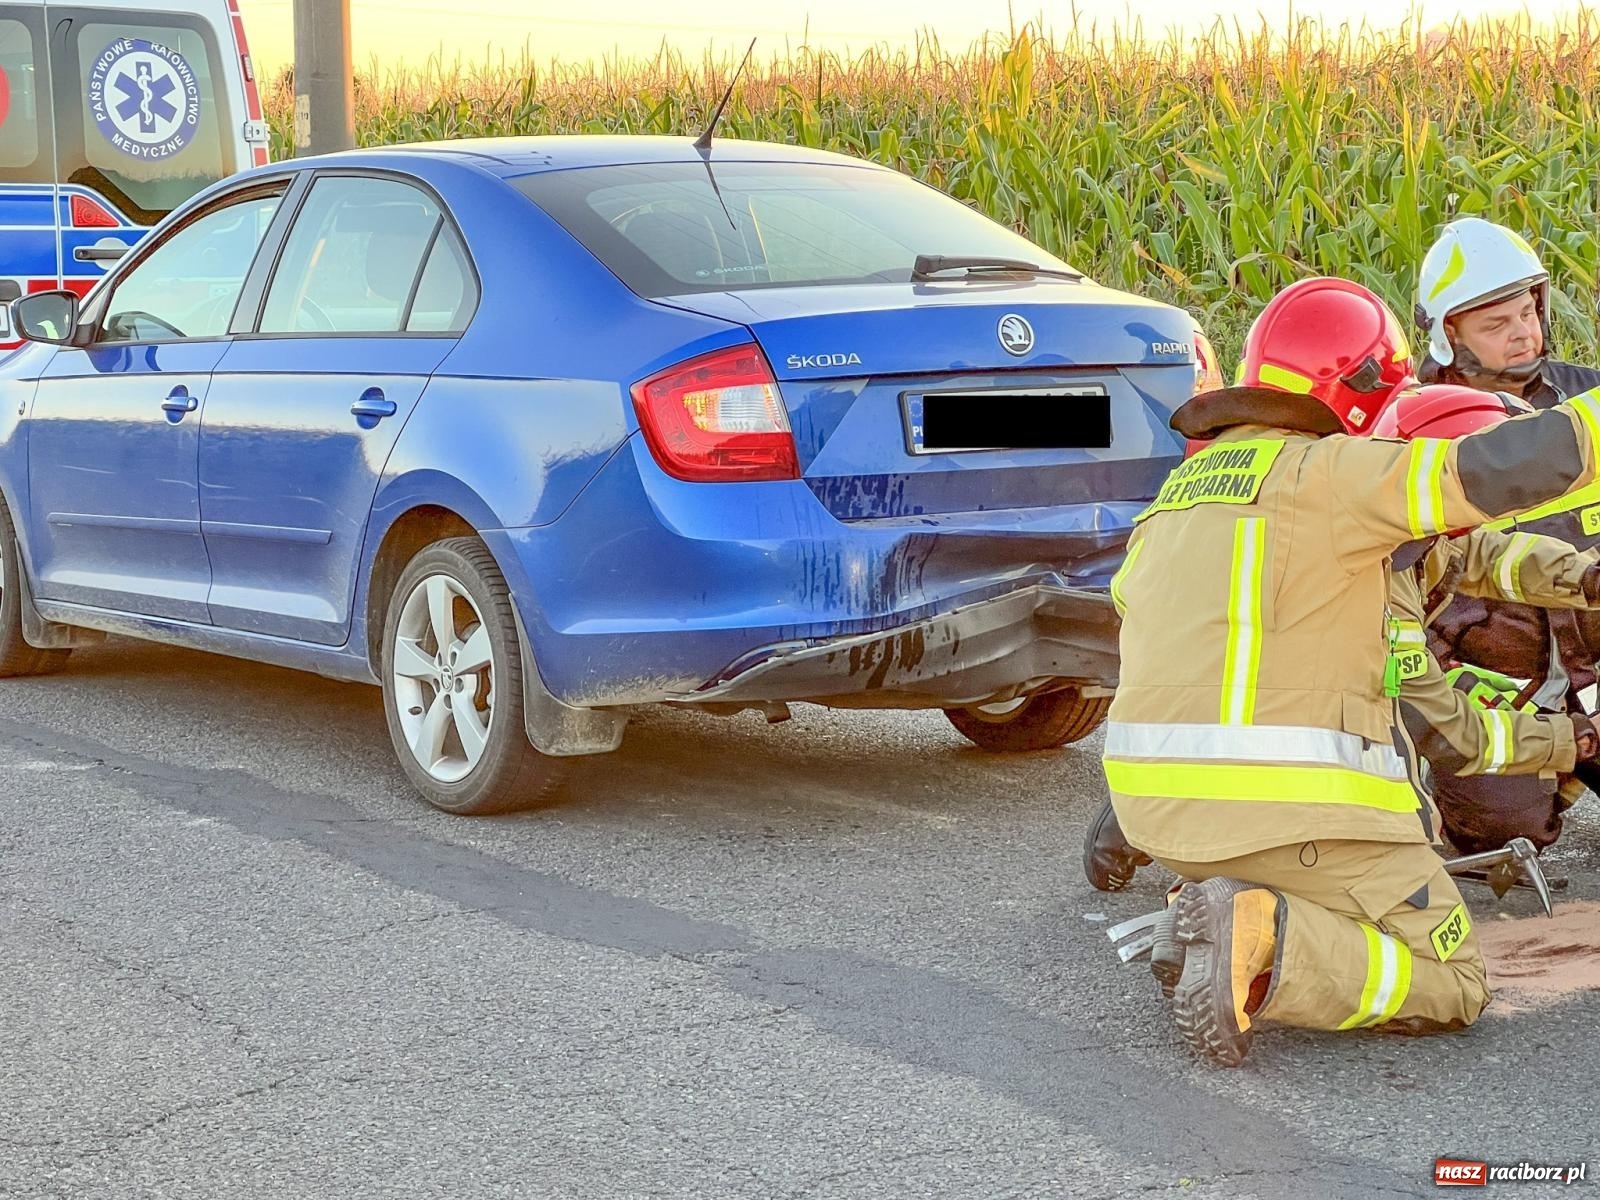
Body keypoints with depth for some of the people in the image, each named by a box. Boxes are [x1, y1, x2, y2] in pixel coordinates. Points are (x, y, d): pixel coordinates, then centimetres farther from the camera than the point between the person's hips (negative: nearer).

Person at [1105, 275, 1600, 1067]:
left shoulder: (1178, 493, 17)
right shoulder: (1325, 472, -7)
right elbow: (1495, 470, -16)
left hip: (1162, 802, 8)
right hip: (1290, 804, -8)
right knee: (1450, 988, 3)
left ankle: (1205, 920, 5)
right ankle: (1262, 948, -19)